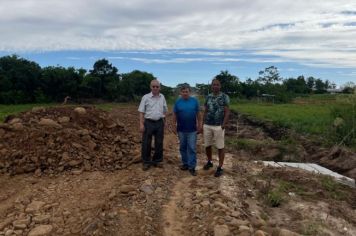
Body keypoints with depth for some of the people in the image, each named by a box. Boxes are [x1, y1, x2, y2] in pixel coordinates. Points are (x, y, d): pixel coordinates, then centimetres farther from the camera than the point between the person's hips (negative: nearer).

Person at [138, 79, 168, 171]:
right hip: (149, 123, -3)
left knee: (159, 143, 9)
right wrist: (141, 124, -11)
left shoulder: (162, 97, 7)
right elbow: (141, 112, -4)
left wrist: (164, 122, 12)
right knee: (146, 143, 2)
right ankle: (146, 162, 15)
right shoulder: (146, 97, -4)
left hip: (159, 123, 3)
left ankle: (156, 161, 24)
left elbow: (165, 111, 15)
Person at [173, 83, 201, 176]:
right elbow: (174, 115, 5)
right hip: (181, 129, 2)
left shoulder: (194, 101, -3)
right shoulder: (177, 102, -1)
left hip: (192, 129, -1)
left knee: (192, 148, -1)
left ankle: (192, 167, 5)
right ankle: (185, 163, 26)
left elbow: (198, 113, 3)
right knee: (183, 147, 12)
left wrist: (199, 124, 3)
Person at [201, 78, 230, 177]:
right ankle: (209, 162, 34)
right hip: (207, 125, 4)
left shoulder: (224, 97, -4)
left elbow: (227, 112, -7)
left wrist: (223, 125, -16)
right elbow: (205, 112, 12)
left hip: (219, 126, -4)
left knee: (220, 147, 3)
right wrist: (203, 124, 8)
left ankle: (220, 167, 13)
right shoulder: (208, 97, 8)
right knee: (207, 145, 13)